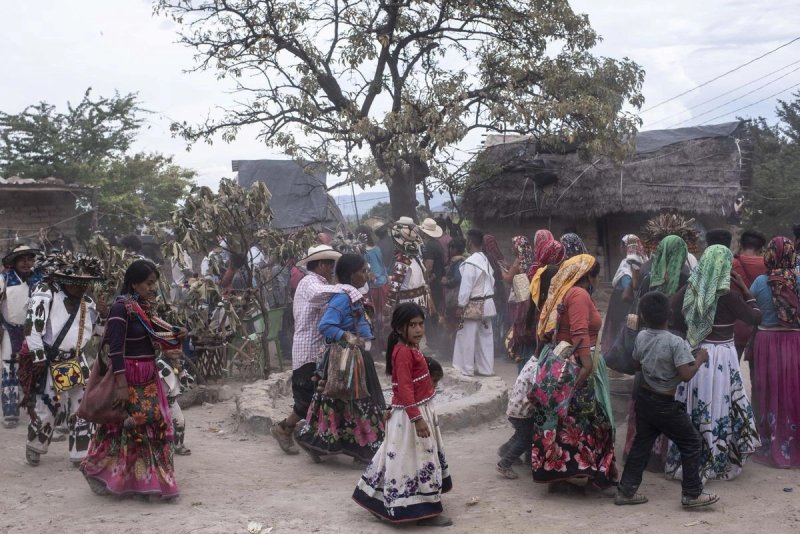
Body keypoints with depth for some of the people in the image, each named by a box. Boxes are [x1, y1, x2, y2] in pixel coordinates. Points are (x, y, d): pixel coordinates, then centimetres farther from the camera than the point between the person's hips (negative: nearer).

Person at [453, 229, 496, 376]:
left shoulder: (470, 262, -19)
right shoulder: (486, 260, 5)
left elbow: (466, 286, -18)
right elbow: (491, 281, 9)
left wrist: (461, 305, -10)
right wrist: (487, 298, 15)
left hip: (474, 305, -8)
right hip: (487, 303, 8)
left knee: (467, 337, 3)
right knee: (485, 337, 13)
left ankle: (466, 368, 10)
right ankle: (486, 368, 20)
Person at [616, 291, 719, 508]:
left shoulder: (641, 337, -1)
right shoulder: (675, 342, -20)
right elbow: (686, 375, -22)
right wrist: (700, 359, -8)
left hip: (644, 398, 6)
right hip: (665, 404, -6)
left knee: (641, 444, 15)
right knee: (692, 444, 9)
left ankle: (626, 490, 17)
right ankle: (692, 494, 12)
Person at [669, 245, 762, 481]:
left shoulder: (690, 288, -3)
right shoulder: (727, 295, -15)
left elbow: (669, 314, -2)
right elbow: (756, 317, -4)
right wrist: (745, 288, 3)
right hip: (720, 357, -5)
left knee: (693, 409, 13)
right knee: (717, 409, 7)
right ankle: (715, 464, 16)